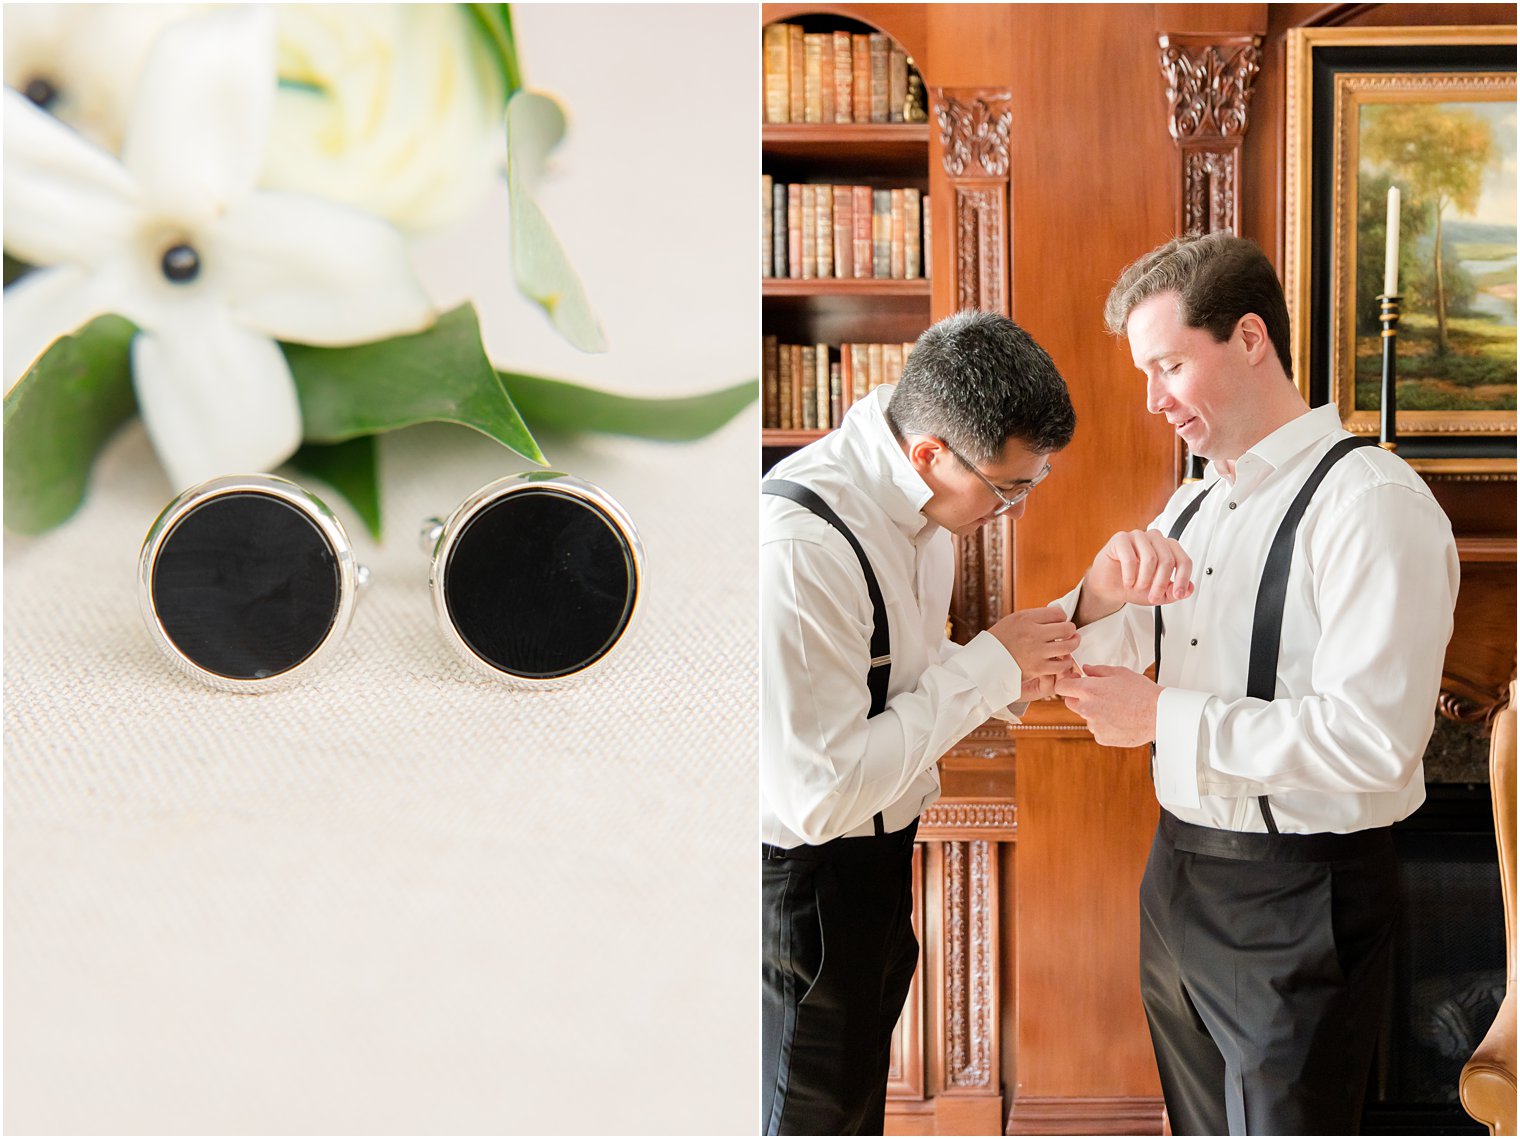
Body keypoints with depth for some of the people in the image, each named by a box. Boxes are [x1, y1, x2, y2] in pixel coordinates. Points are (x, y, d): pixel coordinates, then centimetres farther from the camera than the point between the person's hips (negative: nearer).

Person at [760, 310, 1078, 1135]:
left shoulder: (916, 494, -3)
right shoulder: (799, 547, -33)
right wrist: (987, 665, -26)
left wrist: (1010, 676, -8)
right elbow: (818, 794, -31)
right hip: (804, 874, -9)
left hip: (876, 849, 9)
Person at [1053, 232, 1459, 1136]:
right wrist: (1105, 592, -11)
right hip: (1181, 876, 8)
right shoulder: (1194, 508, 10)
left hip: (1299, 899, -8)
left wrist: (1168, 716, -20)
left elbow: (1374, 738, -26)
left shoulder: (1374, 502, -16)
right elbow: (1094, 670, 11)